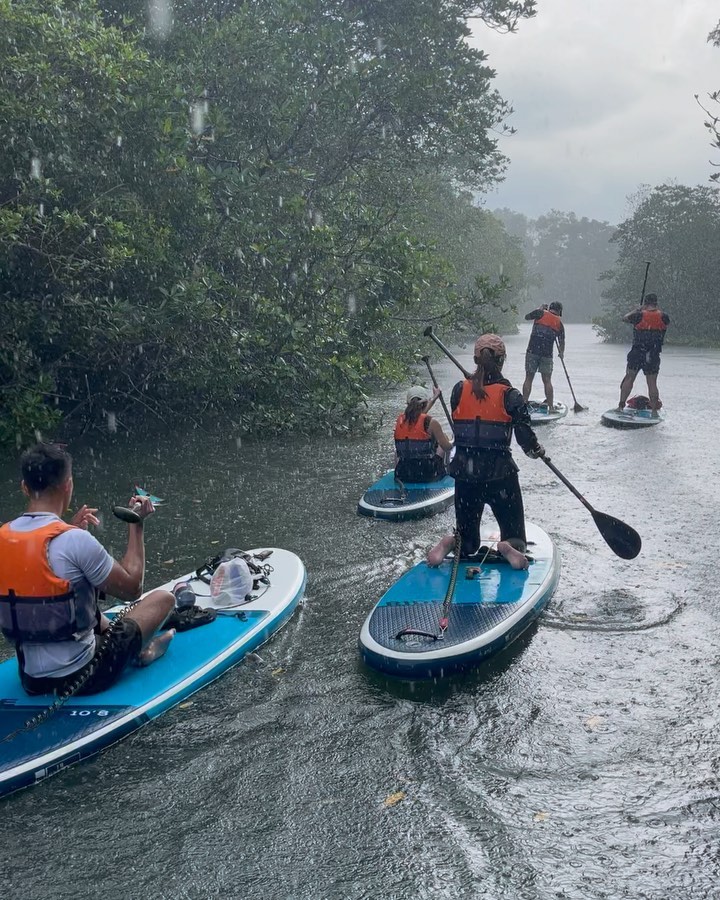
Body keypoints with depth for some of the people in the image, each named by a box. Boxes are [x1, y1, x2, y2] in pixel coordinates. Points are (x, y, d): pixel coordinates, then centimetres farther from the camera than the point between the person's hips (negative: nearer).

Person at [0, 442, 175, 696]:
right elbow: (131, 588, -10)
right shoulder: (77, 540, -23)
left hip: (30, 680, 7)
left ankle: (137, 648, 37)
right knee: (163, 597, 9)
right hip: (81, 678, -7)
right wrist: (136, 525, -1)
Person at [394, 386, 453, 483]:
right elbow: (447, 447, -4)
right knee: (441, 446, 24)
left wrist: (433, 399, 40)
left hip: (403, 476, 3)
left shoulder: (400, 420, 2)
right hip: (428, 476, -3)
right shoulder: (431, 423, -12)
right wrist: (452, 443, 21)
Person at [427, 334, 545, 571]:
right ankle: (513, 546, -20)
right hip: (499, 473, -3)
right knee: (512, 524, 13)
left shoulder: (459, 390, -1)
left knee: (467, 529, 18)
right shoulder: (509, 396, -9)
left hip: (464, 471, 3)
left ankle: (454, 544, -15)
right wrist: (536, 451, 11)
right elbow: (525, 436, -9)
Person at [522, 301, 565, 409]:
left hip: (532, 351, -1)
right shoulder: (559, 323, 8)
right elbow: (562, 342, 12)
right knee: (547, 381, 5)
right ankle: (551, 407, 6)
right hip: (547, 354, 1)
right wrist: (561, 353, 29)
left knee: (528, 378, 5)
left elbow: (527, 316, 17)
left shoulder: (541, 313, 1)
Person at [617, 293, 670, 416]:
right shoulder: (663, 317, -3)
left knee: (629, 378, 9)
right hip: (654, 355, 1)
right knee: (652, 383, 6)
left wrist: (637, 309, 20)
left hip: (637, 353, -1)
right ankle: (654, 410, 7)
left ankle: (621, 406, 8)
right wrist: (656, 310, 24)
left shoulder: (640, 315, -9)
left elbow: (625, 318, 9)